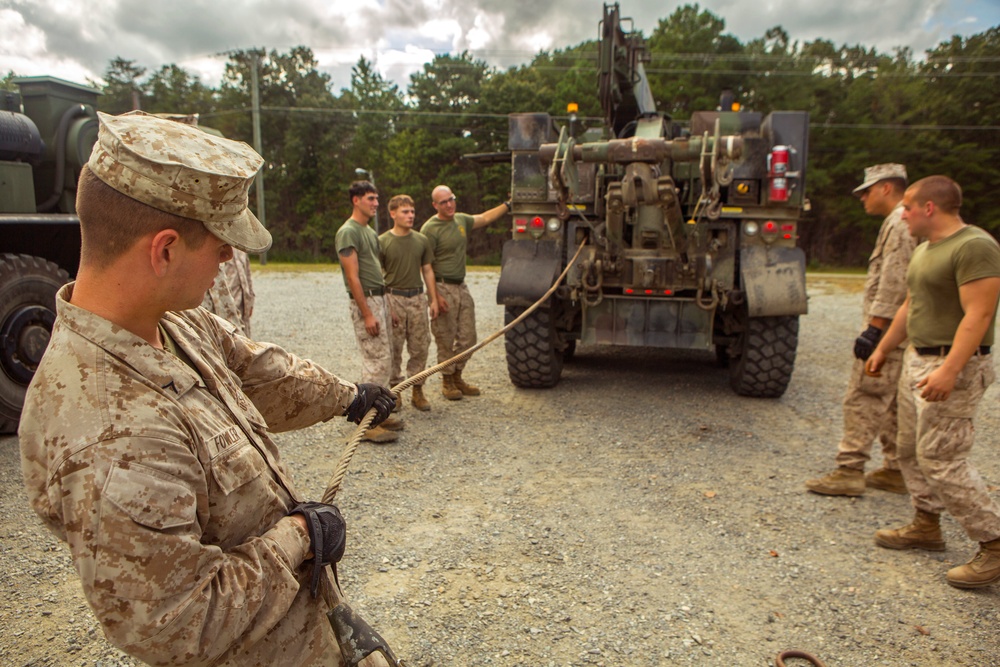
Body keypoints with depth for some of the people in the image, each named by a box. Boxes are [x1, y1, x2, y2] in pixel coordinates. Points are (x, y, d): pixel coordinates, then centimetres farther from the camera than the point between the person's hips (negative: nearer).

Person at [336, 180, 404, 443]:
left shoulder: (370, 231, 17)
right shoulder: (348, 232, -11)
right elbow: (353, 277, -17)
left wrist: (386, 305, 16)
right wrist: (367, 314, -20)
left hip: (379, 299, 10)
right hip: (365, 302, -9)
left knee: (383, 359, 11)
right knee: (376, 362, -10)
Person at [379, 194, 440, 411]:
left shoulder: (421, 240, 7)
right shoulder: (383, 242, -5)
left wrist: (433, 300, 8)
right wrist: (386, 305, -10)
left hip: (417, 298, 4)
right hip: (393, 298, -3)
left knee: (420, 347, 6)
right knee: (393, 348, 3)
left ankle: (417, 391, 18)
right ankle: (394, 390, 17)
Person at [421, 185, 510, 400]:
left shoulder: (461, 220, 10)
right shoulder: (430, 229, -12)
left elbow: (485, 218, 28)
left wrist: (508, 205, 30)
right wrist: (436, 296, -20)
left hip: (461, 287, 8)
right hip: (443, 288, -7)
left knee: (467, 338, 10)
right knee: (446, 339, 1)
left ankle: (457, 377, 25)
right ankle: (447, 381, 15)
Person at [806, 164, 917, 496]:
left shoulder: (900, 223, -13)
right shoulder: (902, 222, 20)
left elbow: (895, 282, -21)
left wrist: (873, 328, -22)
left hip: (887, 331, -11)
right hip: (895, 332, 11)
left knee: (863, 399, -8)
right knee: (892, 403, 14)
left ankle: (850, 470, -5)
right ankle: (896, 469, 21)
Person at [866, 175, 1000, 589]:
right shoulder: (926, 248, 14)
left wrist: (948, 370, -31)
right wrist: (883, 348, 25)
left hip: (954, 368, -10)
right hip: (918, 360, 10)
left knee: (941, 460, -9)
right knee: (911, 451, 16)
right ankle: (926, 527, 30)